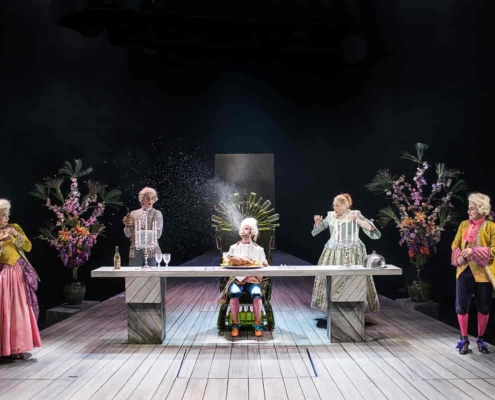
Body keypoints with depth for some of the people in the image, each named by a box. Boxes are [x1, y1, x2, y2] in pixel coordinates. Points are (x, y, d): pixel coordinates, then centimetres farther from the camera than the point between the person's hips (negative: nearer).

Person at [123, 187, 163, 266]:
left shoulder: (157, 214, 3)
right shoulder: (133, 213, 10)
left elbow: (157, 234, -7)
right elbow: (128, 234, 6)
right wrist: (127, 226, -14)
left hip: (151, 251, -2)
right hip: (135, 251, 2)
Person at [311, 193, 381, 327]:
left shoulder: (355, 214, -5)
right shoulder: (331, 215, 9)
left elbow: (370, 228, -12)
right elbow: (320, 227, 23)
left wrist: (357, 220, -24)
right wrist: (317, 221, 2)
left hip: (350, 253, -5)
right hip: (333, 253, 5)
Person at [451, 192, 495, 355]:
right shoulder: (464, 224, 8)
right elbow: (455, 244, 10)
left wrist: (474, 251, -21)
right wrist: (459, 256, -10)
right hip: (464, 271, 3)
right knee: (461, 305, 2)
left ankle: (481, 339, 26)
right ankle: (464, 339, 15)